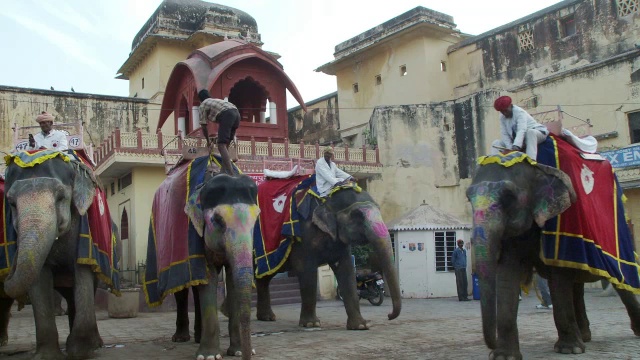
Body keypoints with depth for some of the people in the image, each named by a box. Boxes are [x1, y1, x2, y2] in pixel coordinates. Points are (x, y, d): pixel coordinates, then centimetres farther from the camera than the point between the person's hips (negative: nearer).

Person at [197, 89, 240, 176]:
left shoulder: (202, 105, 19)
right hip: (236, 113, 7)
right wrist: (219, 136, 56)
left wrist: (208, 141, 32)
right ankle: (224, 172, 16)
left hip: (226, 115, -7)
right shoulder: (216, 101, 40)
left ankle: (231, 175, -25)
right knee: (225, 145, 18)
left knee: (221, 146, -11)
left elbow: (204, 127, 17)